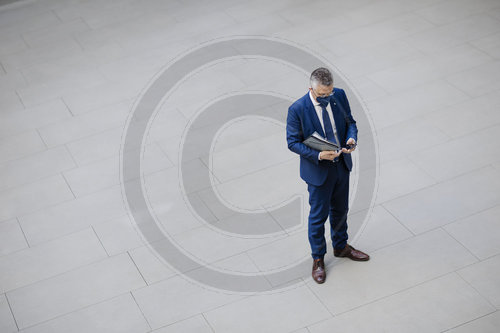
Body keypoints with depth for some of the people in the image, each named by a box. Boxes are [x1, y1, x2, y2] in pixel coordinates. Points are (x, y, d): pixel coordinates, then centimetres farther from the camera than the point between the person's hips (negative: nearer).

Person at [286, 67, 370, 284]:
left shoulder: (339, 95, -10)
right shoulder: (297, 109, -24)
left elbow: (349, 121, 4)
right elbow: (293, 142, -16)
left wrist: (352, 138, -17)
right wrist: (319, 155, -27)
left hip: (342, 164, 5)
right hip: (318, 169, -5)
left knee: (340, 209, 24)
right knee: (318, 215, 10)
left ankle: (341, 247, 47)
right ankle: (318, 259, 30)